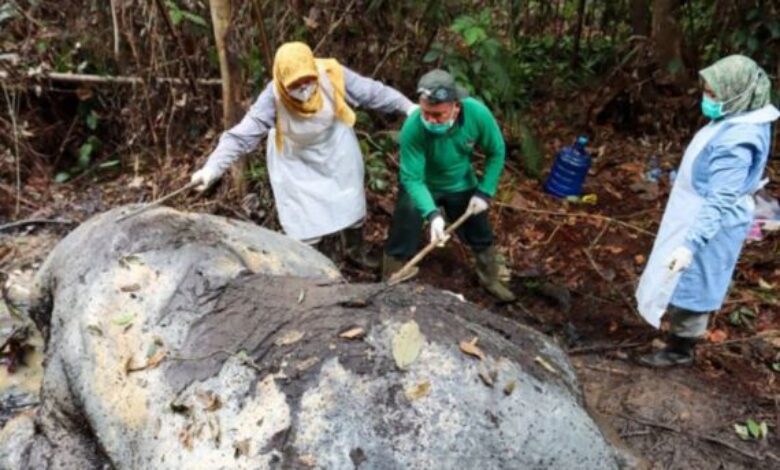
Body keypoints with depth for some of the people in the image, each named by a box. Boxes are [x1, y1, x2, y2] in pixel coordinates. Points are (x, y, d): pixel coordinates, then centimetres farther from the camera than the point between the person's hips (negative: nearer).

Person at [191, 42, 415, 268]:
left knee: (351, 204, 18)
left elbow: (372, 91, -16)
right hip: (298, 164, -3)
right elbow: (242, 135, -32)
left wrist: (408, 107, -12)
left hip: (336, 152, 3)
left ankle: (356, 250, 46)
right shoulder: (273, 98, -32)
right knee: (305, 221, -2)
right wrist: (212, 168, -42)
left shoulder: (331, 75, -28)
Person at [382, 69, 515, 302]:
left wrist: (485, 192, -15)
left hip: (461, 184, 3)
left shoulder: (477, 113, -31)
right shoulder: (413, 128, -38)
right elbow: (412, 179, -32)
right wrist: (432, 214, -45)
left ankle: (491, 280, 46)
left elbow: (496, 152, -12)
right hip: (421, 186, -3)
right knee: (402, 239, -4)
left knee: (481, 235, 19)